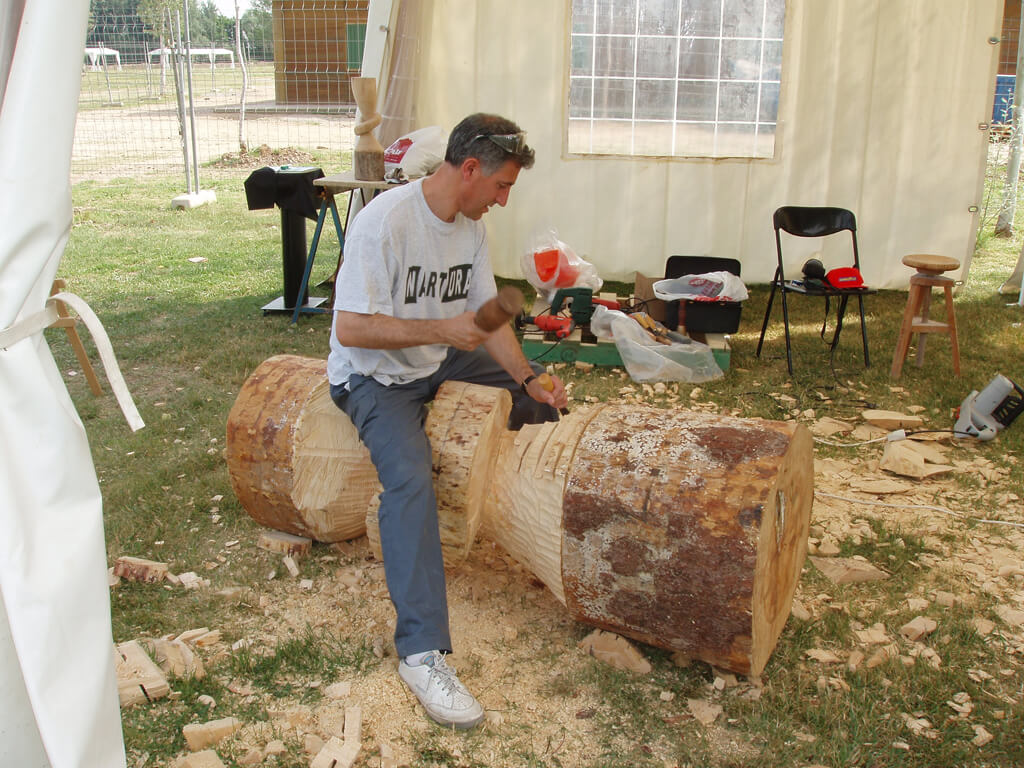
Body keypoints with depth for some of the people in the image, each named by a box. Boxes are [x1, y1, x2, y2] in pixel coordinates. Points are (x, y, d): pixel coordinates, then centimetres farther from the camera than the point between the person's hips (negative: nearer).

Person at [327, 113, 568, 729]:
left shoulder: (470, 224, 1)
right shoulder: (385, 221, -24)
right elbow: (350, 329, -27)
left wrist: (528, 379, -11)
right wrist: (441, 329, -32)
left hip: (442, 358, 8)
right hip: (374, 374, -8)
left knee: (549, 393, 6)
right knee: (411, 478, -32)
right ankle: (423, 651, -31)